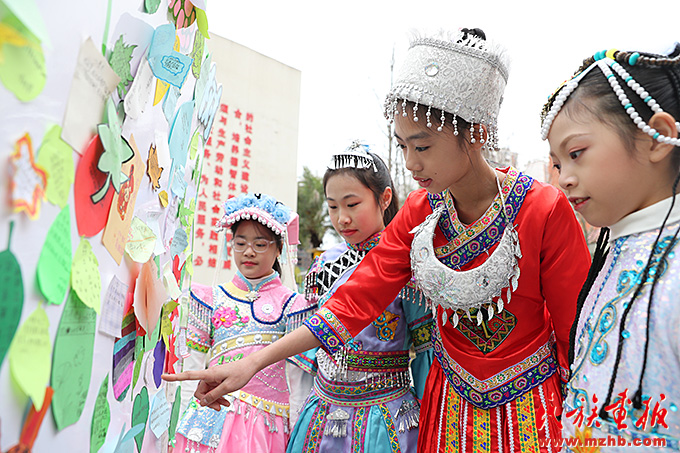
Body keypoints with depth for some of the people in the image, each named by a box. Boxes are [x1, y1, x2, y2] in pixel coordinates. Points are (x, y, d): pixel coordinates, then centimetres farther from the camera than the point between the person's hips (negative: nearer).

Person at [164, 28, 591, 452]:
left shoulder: (545, 210, -21)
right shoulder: (418, 212, -8)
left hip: (527, 406, -3)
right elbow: (355, 299, -10)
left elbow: (575, 330, -12)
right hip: (450, 401, 4)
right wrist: (253, 364, -15)